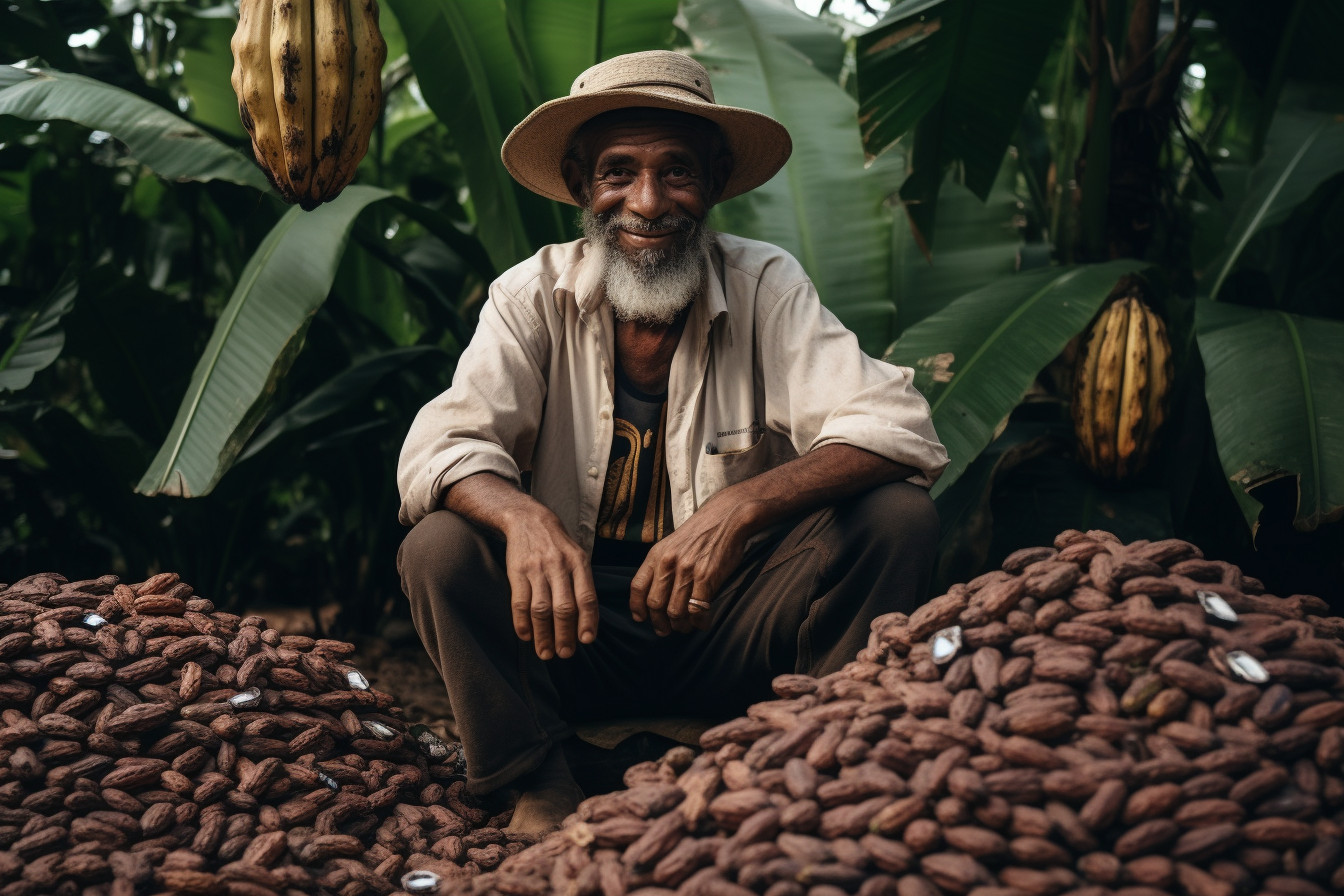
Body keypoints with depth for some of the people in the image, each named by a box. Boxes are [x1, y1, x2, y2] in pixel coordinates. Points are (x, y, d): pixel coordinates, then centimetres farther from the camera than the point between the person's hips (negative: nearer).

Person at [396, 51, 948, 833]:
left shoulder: (765, 286, -8)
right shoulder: (534, 295, -5)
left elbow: (897, 429, -19)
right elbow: (440, 447, -14)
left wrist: (743, 505, -36)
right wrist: (522, 516, -37)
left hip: (730, 635, 0)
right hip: (577, 631, 1)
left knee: (897, 517, -22)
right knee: (439, 548, -25)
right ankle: (538, 784, -11)